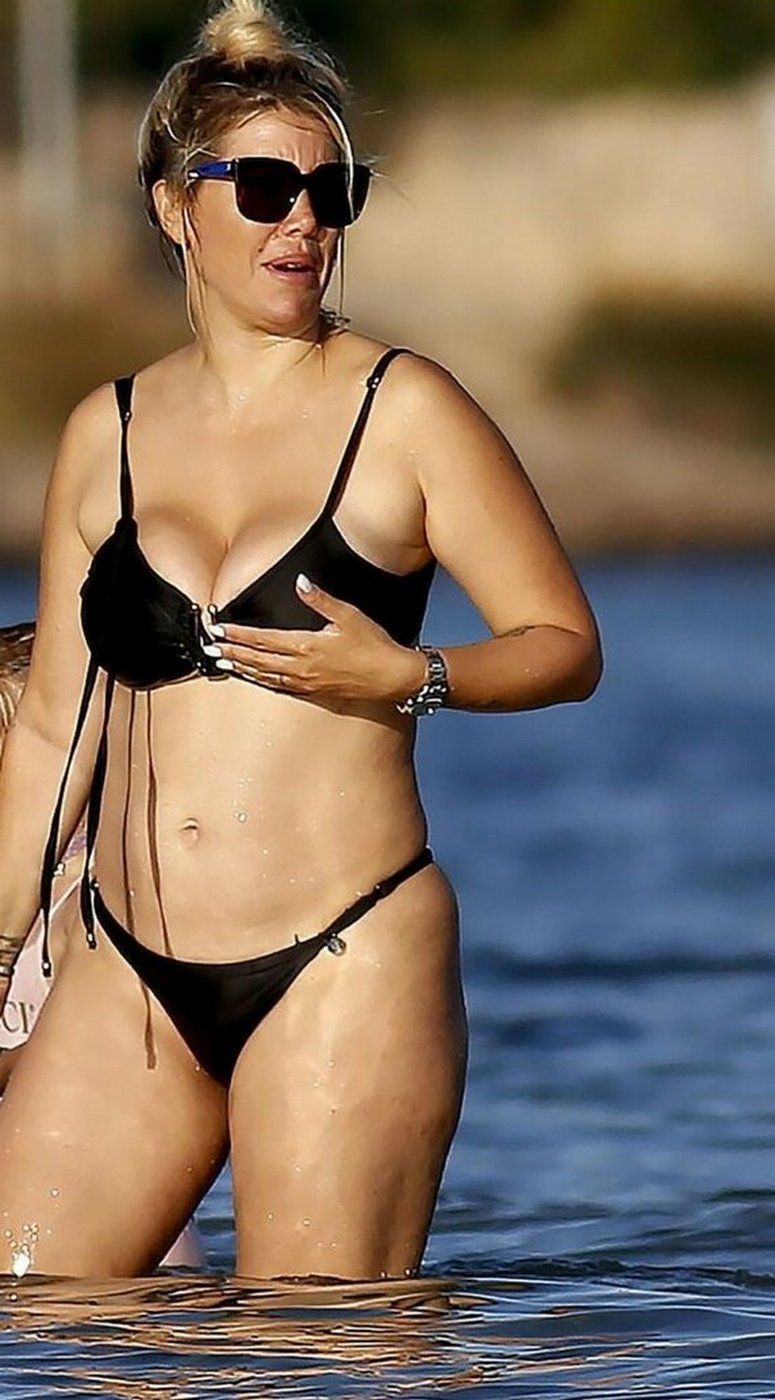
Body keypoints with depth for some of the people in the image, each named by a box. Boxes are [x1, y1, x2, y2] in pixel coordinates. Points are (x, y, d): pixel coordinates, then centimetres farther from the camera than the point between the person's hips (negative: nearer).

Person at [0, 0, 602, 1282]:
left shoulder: (402, 411, 0)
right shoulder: (108, 432, 12)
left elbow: (565, 645, 1)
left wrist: (407, 676, -17)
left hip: (345, 972, -4)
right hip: (129, 978, 4)